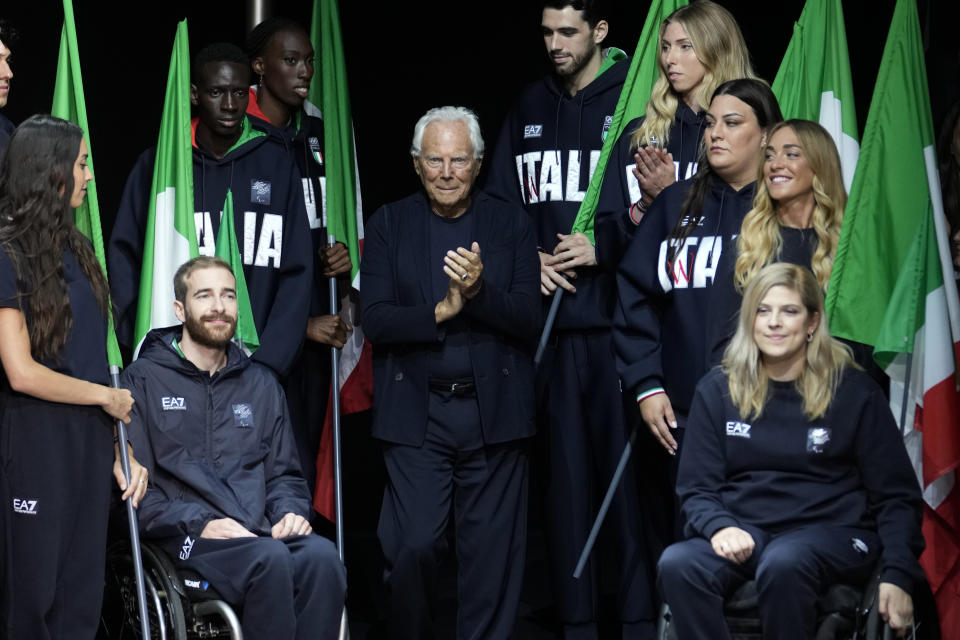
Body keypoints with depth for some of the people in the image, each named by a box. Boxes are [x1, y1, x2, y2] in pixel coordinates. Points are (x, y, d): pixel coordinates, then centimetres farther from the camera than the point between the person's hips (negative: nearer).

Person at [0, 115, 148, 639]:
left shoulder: (76, 251, 11)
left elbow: (93, 357, 11)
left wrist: (124, 447, 6)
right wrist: (107, 397, -6)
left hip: (90, 441, 7)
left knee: (82, 596, 9)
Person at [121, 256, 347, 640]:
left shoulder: (261, 384, 22)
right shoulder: (143, 380, 6)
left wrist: (290, 512, 2)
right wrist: (198, 523, -14)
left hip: (259, 532, 4)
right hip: (184, 537, -4)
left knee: (322, 556, -30)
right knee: (270, 559, -35)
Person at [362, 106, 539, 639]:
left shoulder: (511, 225, 7)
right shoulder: (389, 224, 7)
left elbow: (528, 319, -1)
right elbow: (375, 320, -3)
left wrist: (480, 290, -18)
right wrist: (440, 312, -16)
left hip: (493, 412, 1)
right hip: (417, 413, -1)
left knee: (491, 551, 3)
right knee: (412, 546, -7)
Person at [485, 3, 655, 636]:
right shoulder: (530, 109, 14)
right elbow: (500, 201, 17)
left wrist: (603, 249, -12)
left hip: (617, 316, -5)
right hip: (550, 318, 5)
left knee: (627, 464, -4)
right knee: (565, 469, 7)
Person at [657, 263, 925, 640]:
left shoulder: (854, 391, 5)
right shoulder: (717, 390, 11)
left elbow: (896, 494, 5)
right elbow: (696, 488, 10)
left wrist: (898, 576, -9)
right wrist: (719, 526, -14)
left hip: (830, 530, -2)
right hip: (741, 531, 2)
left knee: (783, 564, -38)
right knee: (677, 565, -32)